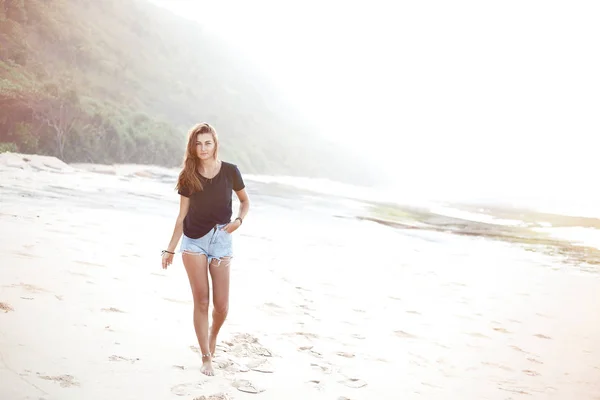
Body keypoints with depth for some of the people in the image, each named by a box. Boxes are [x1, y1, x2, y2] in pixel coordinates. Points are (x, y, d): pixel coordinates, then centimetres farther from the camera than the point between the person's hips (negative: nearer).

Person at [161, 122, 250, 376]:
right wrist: (170, 249, 3)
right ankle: (206, 357, 14)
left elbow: (245, 201, 11)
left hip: (221, 240, 0)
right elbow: (182, 216, 5)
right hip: (194, 241, 0)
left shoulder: (230, 171, -2)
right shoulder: (188, 176, 1)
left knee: (221, 306, -1)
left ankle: (213, 335, 33)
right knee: (201, 301, 1)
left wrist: (238, 220, -9)